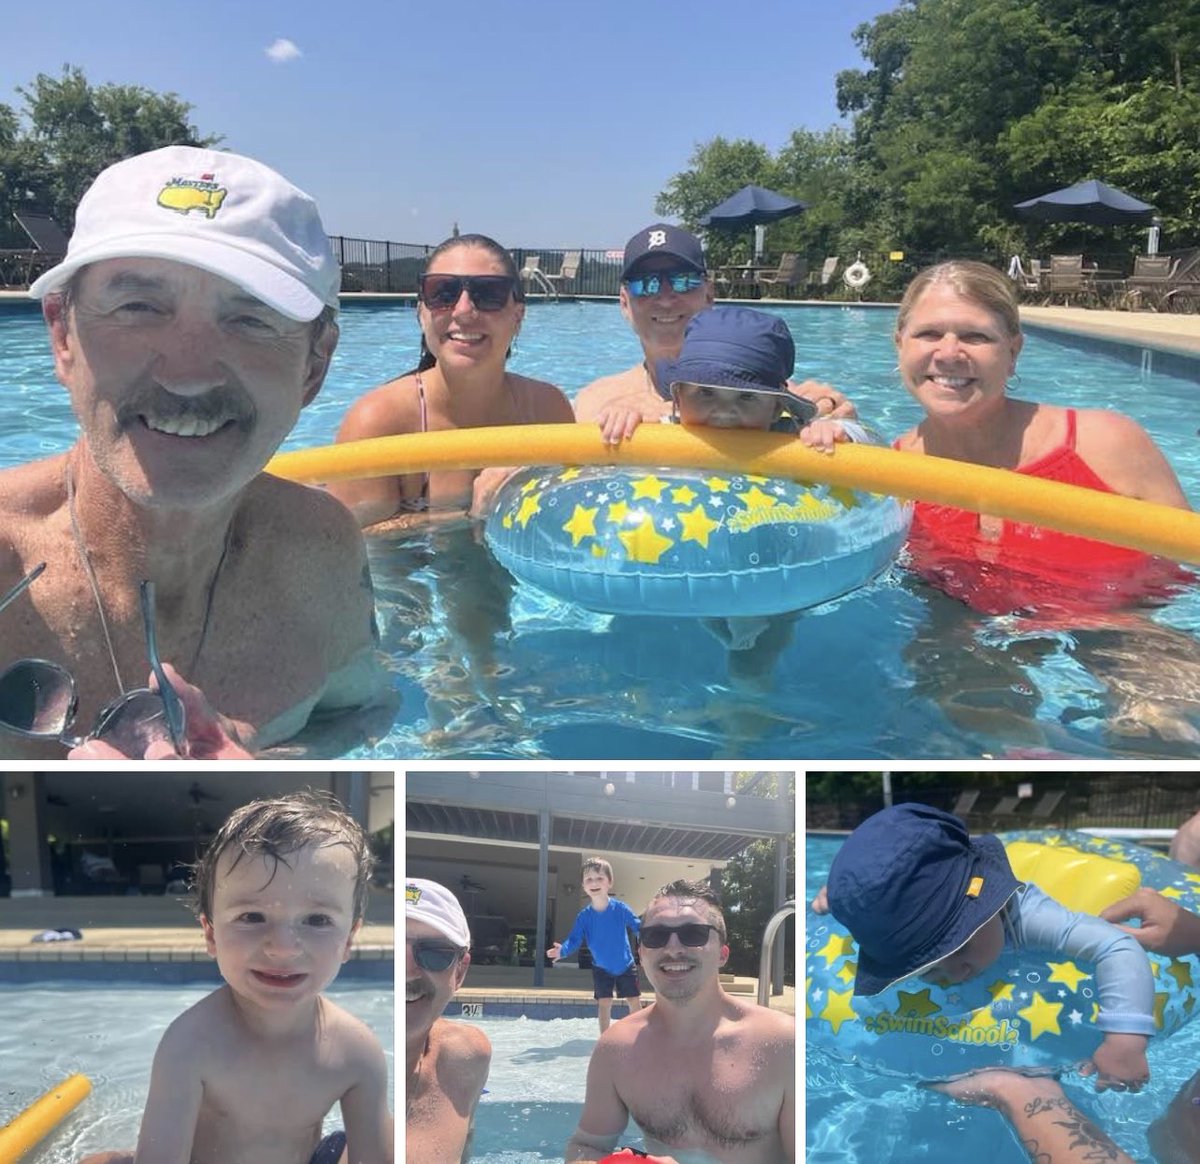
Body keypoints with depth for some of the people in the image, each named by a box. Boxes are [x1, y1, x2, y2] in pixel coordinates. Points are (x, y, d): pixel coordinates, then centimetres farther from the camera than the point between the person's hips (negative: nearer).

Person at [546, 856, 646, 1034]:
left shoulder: (620, 909, -17)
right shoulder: (584, 916, -14)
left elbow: (639, 928, -10)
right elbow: (574, 940, -14)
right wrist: (562, 950, -35)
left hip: (626, 966, 0)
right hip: (601, 969, 0)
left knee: (635, 1001, 6)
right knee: (604, 1003, 1)